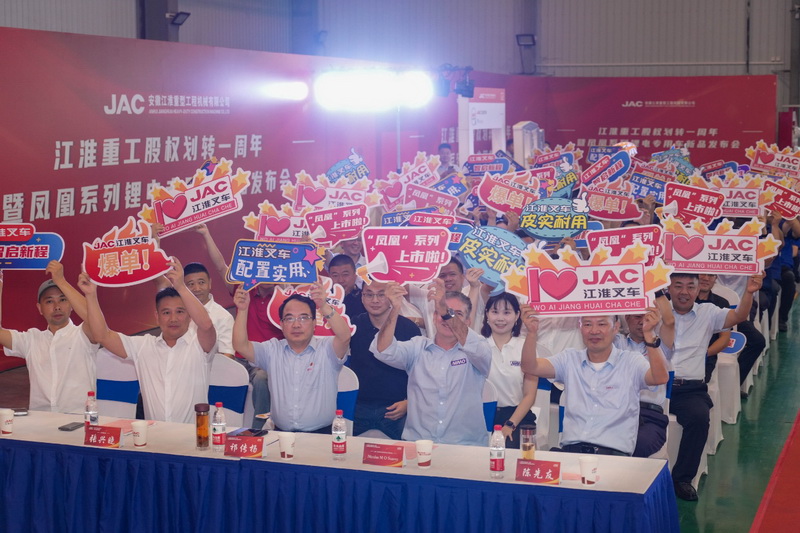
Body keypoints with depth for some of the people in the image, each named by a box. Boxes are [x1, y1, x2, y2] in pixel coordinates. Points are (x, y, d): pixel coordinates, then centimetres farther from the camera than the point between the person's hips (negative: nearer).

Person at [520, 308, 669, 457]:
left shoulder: (631, 362, 7)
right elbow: (530, 367, 4)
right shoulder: (570, 359, 16)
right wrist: (532, 332, -13)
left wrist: (649, 334, -25)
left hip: (614, 452, -2)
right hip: (571, 449, 2)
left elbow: (661, 377, -13)